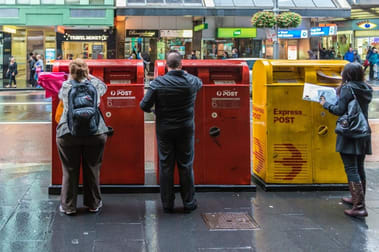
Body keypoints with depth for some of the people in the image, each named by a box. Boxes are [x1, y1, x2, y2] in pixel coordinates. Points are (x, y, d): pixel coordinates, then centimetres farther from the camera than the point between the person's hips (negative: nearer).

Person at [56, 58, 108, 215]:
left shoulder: (65, 86, 0)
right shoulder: (94, 85, 1)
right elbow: (103, 87, 24)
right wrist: (88, 76, 34)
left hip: (68, 134, -1)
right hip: (95, 133, 1)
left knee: (70, 171, 8)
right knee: (92, 170, 12)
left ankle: (68, 206, 17)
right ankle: (93, 204, 23)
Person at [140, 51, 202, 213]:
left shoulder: (157, 83, -11)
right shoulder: (191, 81, -6)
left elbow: (144, 106, -9)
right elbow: (200, 83, 19)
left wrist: (151, 110, 13)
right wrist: (183, 73, 29)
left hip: (164, 130, -1)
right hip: (185, 129, 1)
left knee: (165, 167, 8)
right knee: (186, 166, 10)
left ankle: (167, 204, 14)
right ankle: (189, 203, 18)